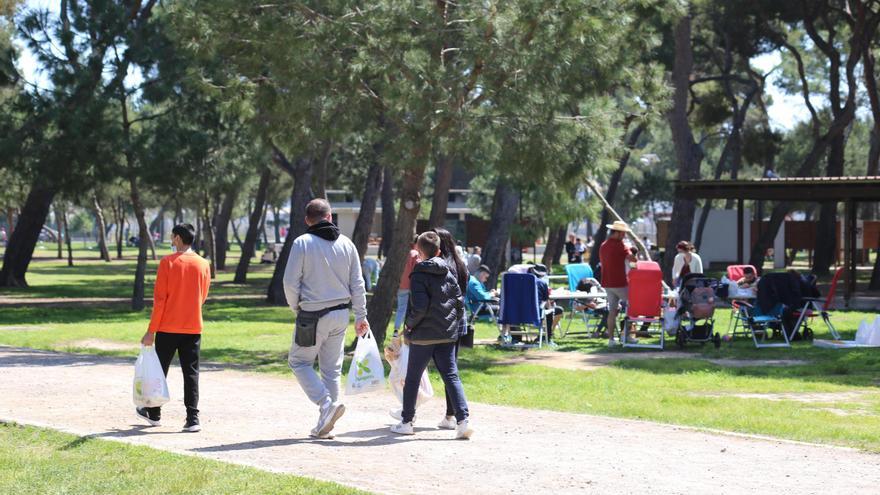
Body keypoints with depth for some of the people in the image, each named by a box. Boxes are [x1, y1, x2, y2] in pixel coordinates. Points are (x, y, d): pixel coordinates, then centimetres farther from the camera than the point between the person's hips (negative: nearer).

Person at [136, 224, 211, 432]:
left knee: (160, 370, 13)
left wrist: (151, 330, -6)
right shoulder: (203, 265, 2)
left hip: (168, 327, -3)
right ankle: (192, 419, -5)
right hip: (193, 328, 3)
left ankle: (154, 413, 26)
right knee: (191, 373, 3)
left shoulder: (167, 262, -9)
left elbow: (160, 298, -10)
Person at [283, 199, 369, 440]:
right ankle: (325, 424, 15)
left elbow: (290, 282, -11)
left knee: (299, 361, 11)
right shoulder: (346, 243, 5)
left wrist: (296, 308, 6)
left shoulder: (302, 243, -10)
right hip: (340, 313, 5)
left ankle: (327, 403, -9)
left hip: (312, 315, -5)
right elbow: (357, 284, 6)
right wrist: (361, 316, 11)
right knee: (332, 368, 12)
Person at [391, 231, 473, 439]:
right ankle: (463, 420, -11)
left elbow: (419, 307, -18)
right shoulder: (449, 274, 8)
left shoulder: (419, 275, -10)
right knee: (451, 376, 3)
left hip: (423, 335, -5)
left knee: (413, 378, 8)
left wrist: (409, 325, -5)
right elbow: (459, 302, 9)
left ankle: (406, 422, 15)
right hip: (447, 335, 5)